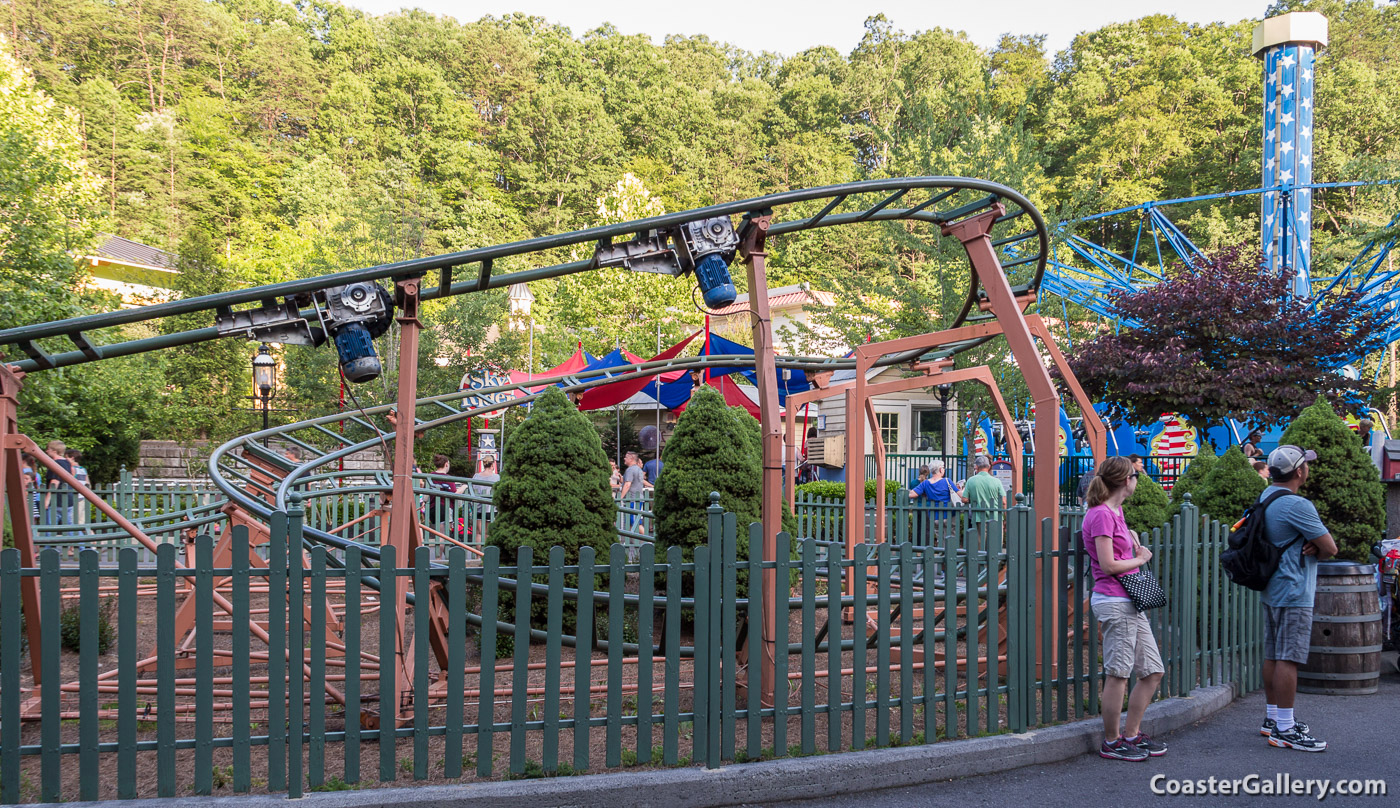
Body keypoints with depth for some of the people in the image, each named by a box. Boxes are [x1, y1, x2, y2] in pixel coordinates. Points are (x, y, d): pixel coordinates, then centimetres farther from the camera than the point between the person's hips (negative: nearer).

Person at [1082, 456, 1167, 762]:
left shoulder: (1116, 511, 15)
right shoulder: (1101, 515, -13)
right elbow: (1108, 565, -19)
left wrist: (1132, 538, 21)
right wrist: (1140, 559, -3)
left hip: (1131, 603, 10)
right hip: (1114, 602, -10)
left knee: (1153, 671, 12)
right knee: (1117, 674, -3)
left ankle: (1132, 734, 22)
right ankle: (1111, 742, 8)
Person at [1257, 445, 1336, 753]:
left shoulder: (1266, 497, 12)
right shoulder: (1296, 505, -19)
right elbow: (1331, 548, -14)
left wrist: (1312, 544, -4)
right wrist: (1317, 550, 7)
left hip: (1271, 591, 10)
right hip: (1294, 593, -10)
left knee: (1272, 656, 15)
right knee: (1289, 660, -8)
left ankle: (1272, 718, 24)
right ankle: (1284, 730, -6)